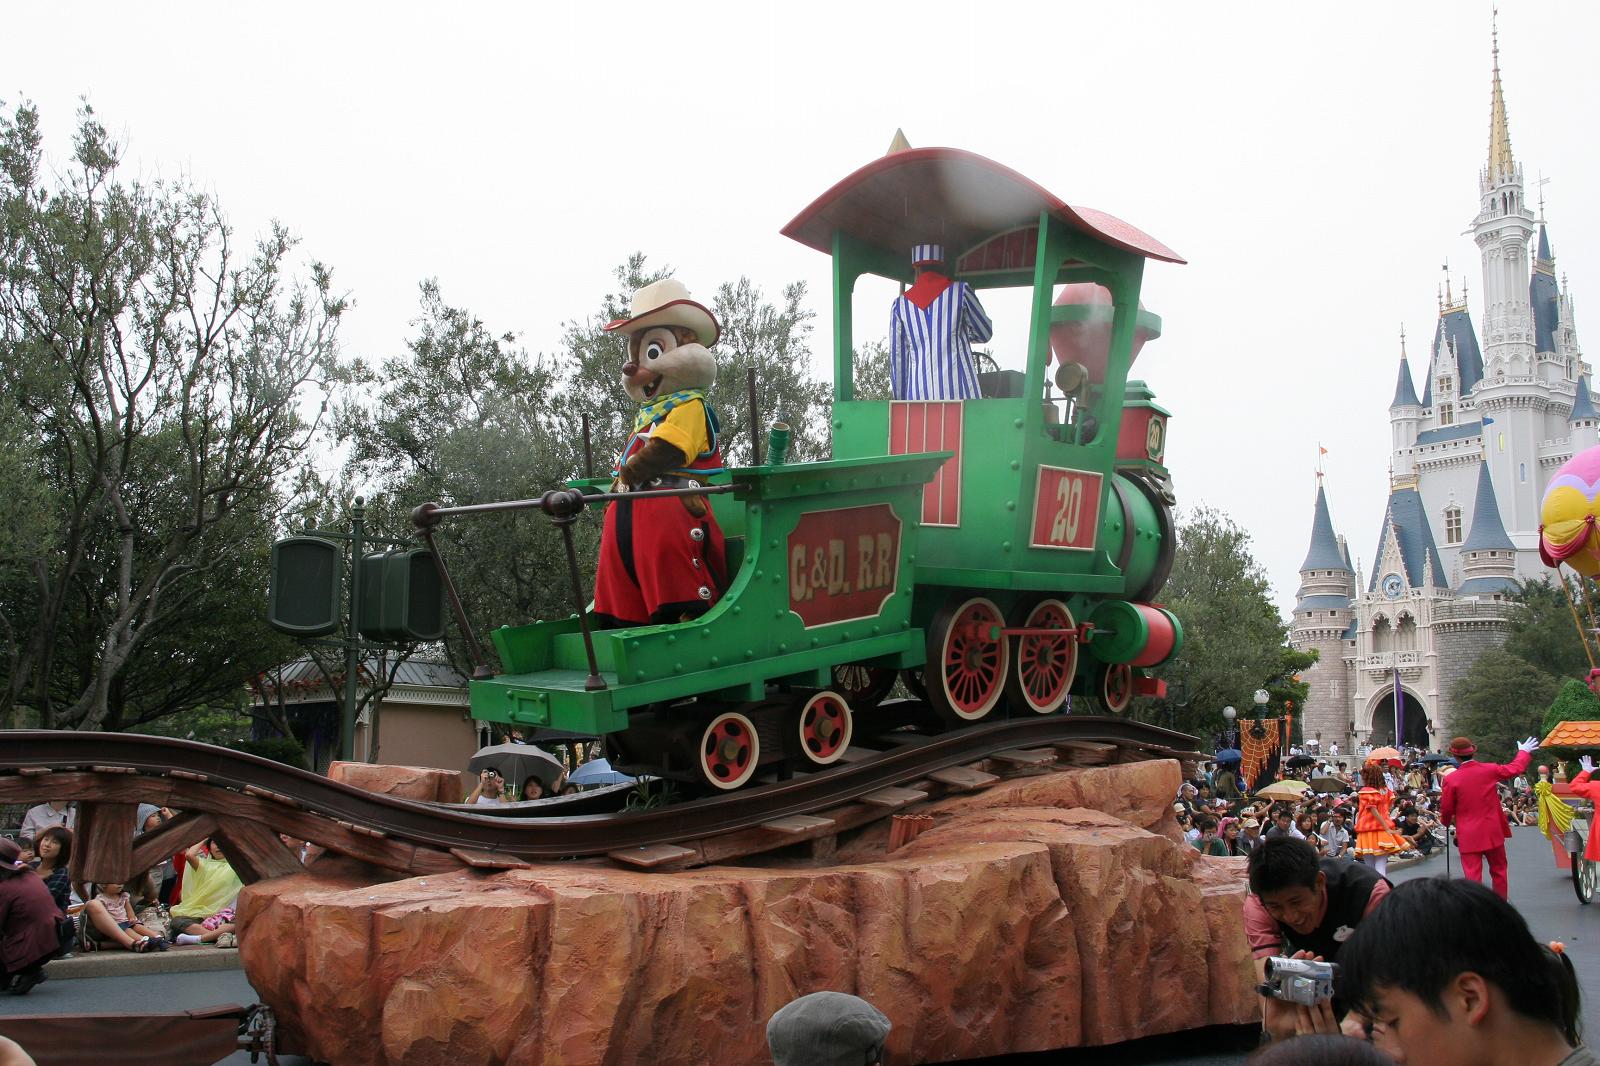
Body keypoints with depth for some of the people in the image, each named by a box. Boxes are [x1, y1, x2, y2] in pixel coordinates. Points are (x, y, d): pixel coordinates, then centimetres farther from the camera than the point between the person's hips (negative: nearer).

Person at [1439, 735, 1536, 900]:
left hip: (1468, 836, -3)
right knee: (1498, 871, 19)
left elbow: (1446, 809, -4)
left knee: (1472, 876, -2)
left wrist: (1446, 822, 19)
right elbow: (1516, 768, 13)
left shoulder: (1451, 779, -12)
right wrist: (1524, 752, 33)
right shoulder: (1490, 770, -5)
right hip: (1493, 832, 3)